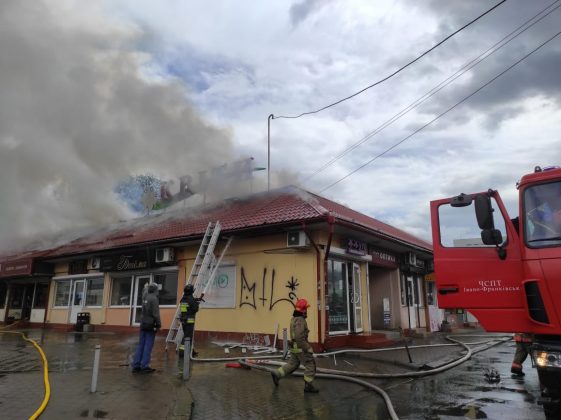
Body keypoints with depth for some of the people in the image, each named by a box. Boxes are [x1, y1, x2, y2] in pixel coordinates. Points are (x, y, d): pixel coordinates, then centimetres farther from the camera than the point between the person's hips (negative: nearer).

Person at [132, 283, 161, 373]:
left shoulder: (144, 297, 7)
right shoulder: (154, 298, -15)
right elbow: (155, 314, -19)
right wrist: (158, 324, -12)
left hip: (143, 324, 7)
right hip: (150, 325, -7)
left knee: (141, 345, 10)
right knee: (148, 346, -3)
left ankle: (136, 366, 12)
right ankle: (144, 366, -2)